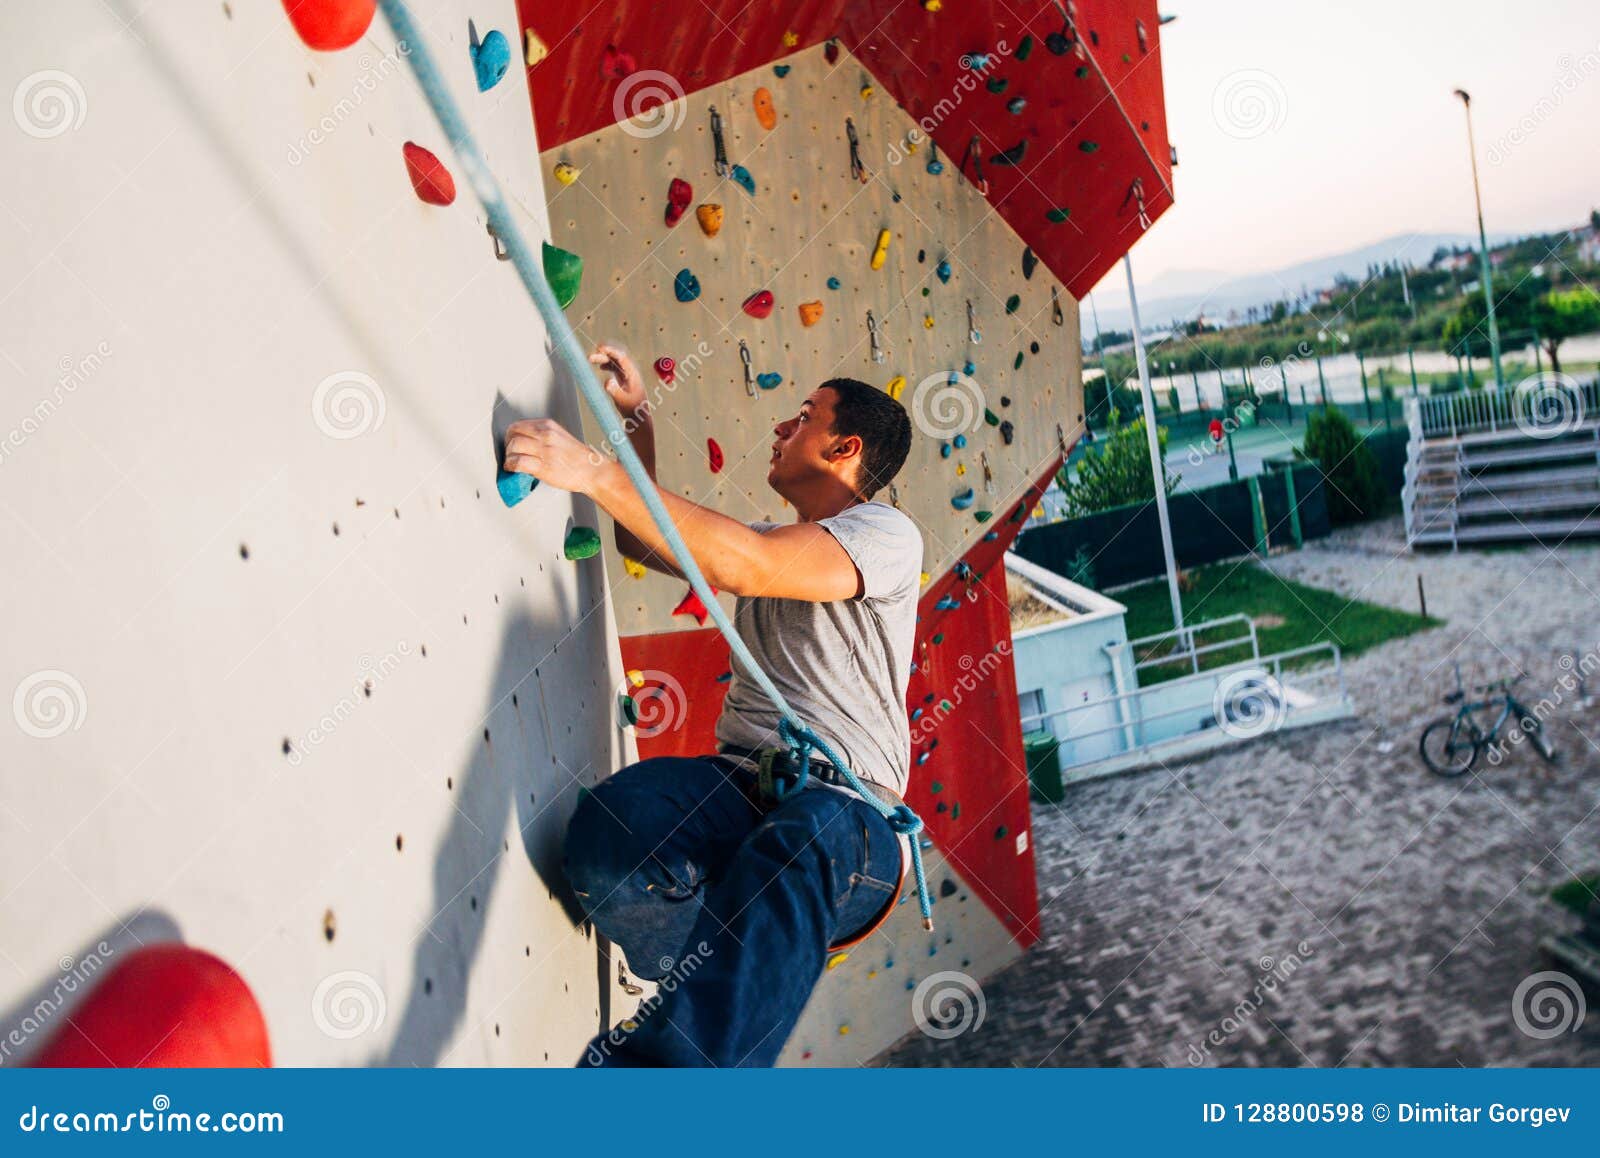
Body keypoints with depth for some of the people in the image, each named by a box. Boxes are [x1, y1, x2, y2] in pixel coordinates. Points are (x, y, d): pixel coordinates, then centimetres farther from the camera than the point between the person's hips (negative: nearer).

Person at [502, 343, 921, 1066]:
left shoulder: (886, 534, 0)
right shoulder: (770, 543, 27)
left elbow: (739, 565, -18)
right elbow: (642, 539, 38)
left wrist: (594, 471, -18)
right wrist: (639, 422, 28)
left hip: (844, 801, -5)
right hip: (741, 783, 6)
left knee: (804, 842, -44)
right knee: (608, 831, -30)